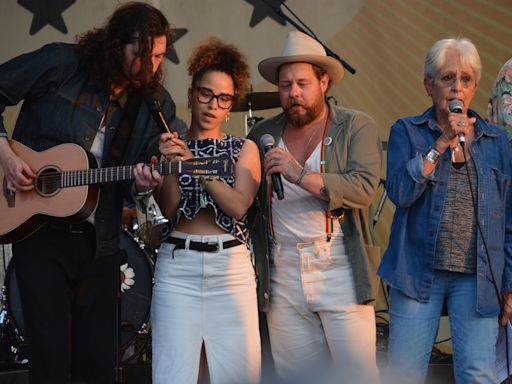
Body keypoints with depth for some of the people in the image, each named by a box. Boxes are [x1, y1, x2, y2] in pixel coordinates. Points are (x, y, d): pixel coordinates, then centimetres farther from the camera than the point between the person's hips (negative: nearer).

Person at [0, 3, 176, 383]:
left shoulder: (157, 105, 1)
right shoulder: (60, 64, -8)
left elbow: (130, 184, 6)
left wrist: (140, 183, -17)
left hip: (100, 242, 3)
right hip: (39, 234, -3)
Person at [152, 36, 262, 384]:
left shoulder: (244, 149, 10)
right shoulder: (171, 145, 11)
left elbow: (238, 206, -7)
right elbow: (169, 210, 0)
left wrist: (195, 164, -14)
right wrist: (172, 165, -15)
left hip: (231, 267, 0)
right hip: (177, 266, 0)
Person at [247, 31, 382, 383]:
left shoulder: (357, 127, -1)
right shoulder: (263, 134, 11)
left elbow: (364, 187, -16)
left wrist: (300, 175, -24)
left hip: (339, 270, -3)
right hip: (281, 272, 4)